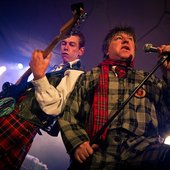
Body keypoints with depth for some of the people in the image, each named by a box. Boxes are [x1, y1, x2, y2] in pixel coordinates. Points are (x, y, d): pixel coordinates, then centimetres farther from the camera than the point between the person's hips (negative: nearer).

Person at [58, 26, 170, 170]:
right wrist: (77, 142, -6)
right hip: (98, 153, 0)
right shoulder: (89, 77, 22)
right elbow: (68, 115, 14)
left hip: (143, 149, 1)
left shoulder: (149, 80, 25)